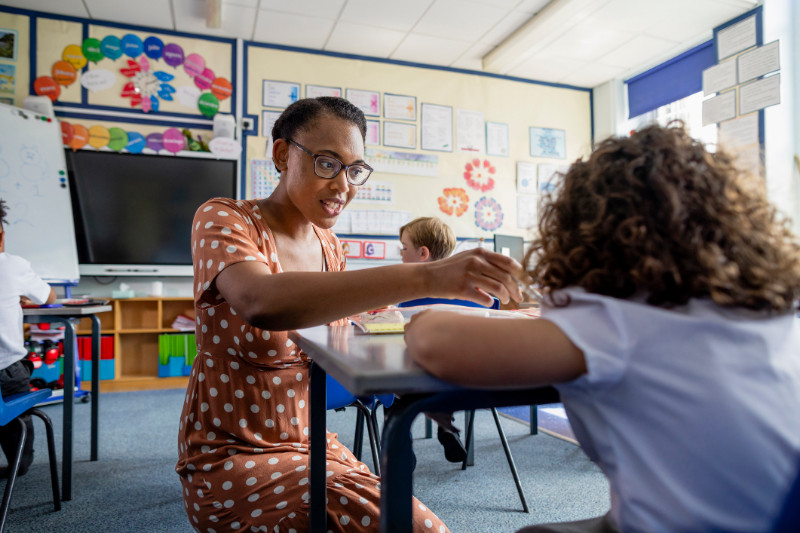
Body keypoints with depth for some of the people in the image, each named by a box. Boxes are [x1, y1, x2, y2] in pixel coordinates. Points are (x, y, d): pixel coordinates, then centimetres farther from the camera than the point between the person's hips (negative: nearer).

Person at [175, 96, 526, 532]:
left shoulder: (328, 245, 5)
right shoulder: (221, 219, -16)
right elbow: (261, 303, -40)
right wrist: (425, 277, -47)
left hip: (311, 441, 6)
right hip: (233, 459, -6)